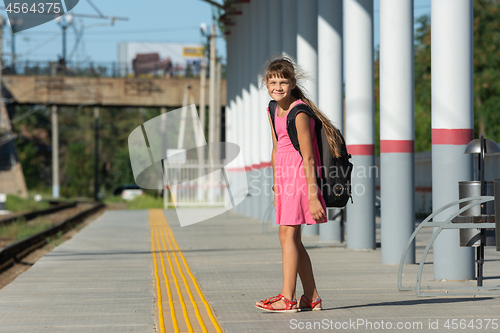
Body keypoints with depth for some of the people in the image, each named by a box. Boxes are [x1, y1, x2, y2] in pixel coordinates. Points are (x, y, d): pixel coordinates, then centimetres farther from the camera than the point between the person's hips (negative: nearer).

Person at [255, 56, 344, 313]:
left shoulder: (298, 113, -17)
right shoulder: (273, 111, 10)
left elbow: (308, 158, -17)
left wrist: (312, 196, -18)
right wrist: (276, 189, 19)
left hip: (300, 176, -9)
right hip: (285, 178, 9)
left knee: (287, 234, -11)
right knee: (293, 238, 10)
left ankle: (287, 298, -10)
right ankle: (312, 298, 17)